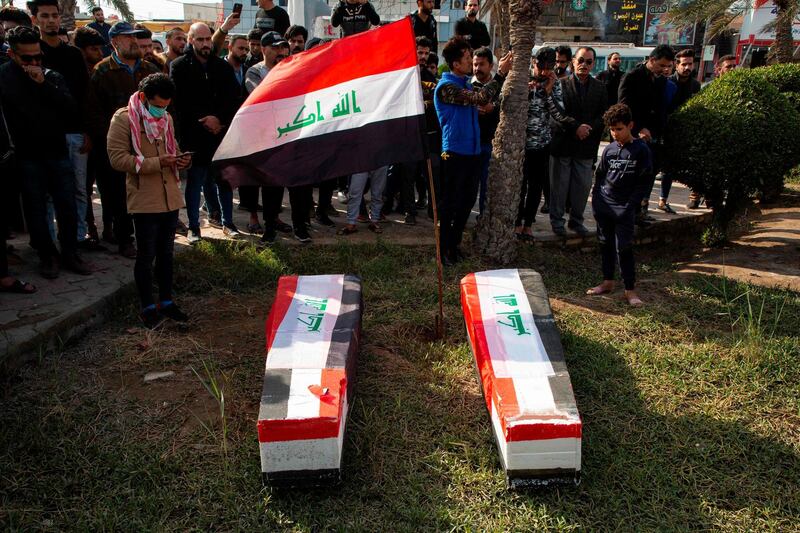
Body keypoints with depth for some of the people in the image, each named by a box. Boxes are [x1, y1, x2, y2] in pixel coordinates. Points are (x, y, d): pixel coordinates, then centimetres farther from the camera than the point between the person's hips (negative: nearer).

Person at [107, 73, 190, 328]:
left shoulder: (166, 118, 11)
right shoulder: (123, 118, -9)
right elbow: (117, 158, -16)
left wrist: (180, 158, 0)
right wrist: (157, 162, -22)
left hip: (170, 197, 6)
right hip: (144, 200, -6)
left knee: (166, 252, 14)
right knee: (147, 254, 3)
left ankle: (166, 301, 27)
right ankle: (147, 306, 16)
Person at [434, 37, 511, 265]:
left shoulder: (466, 84, 14)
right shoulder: (446, 86, -14)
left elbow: (489, 100, 13)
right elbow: (480, 99, -21)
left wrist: (501, 72, 4)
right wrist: (500, 74, -16)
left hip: (472, 151, 8)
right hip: (455, 153, -8)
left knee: (467, 202, 15)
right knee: (451, 204, 1)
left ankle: (454, 244, 28)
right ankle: (444, 249, 12)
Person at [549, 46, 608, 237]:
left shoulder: (600, 88, 9)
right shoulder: (561, 84, -2)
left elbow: (604, 116, 5)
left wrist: (589, 128, -12)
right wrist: (576, 127, -19)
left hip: (587, 145, 3)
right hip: (562, 143, -3)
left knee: (583, 186, 7)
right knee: (559, 184, 5)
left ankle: (576, 220, 22)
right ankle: (556, 220, 18)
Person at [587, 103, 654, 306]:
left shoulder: (641, 150, -6)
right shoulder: (609, 149, 6)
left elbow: (645, 182, -6)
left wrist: (631, 205, -11)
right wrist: (596, 199, 7)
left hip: (624, 208, -5)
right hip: (604, 205, 5)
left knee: (624, 248, -5)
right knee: (606, 244, 13)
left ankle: (630, 289, 4)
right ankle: (608, 281, 26)